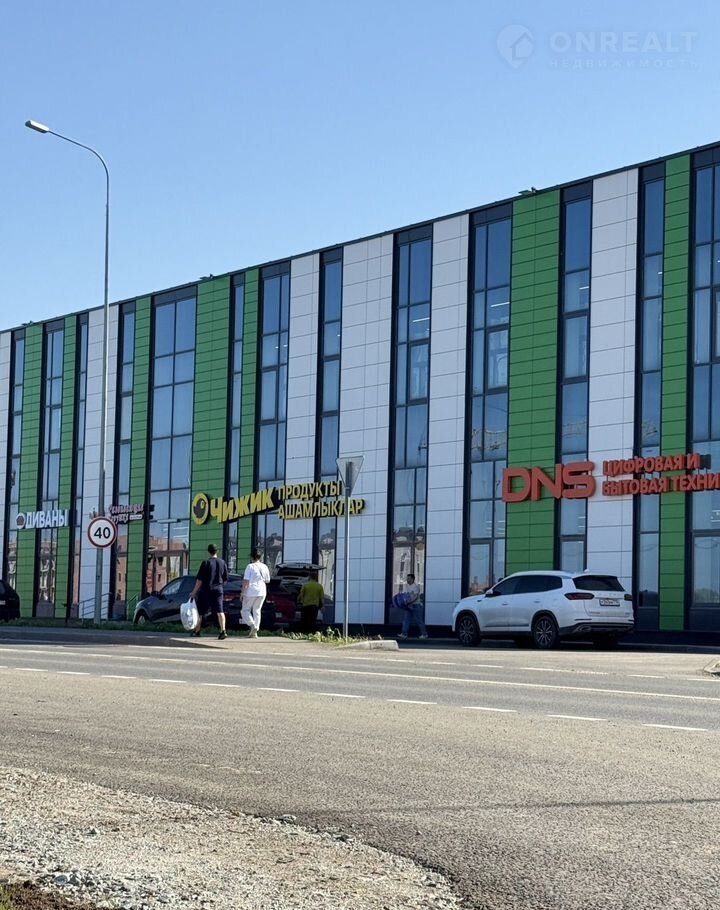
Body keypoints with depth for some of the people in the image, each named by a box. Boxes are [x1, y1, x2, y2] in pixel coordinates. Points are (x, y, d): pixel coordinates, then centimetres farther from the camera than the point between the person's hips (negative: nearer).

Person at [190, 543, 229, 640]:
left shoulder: (205, 563, -10)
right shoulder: (222, 563, 3)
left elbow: (199, 580, -12)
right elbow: (225, 579, 10)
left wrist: (194, 592, -6)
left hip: (205, 590, -3)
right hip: (218, 590, 3)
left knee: (200, 611, 14)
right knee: (219, 611, -3)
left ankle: (197, 630, 27)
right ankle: (223, 630, -20)